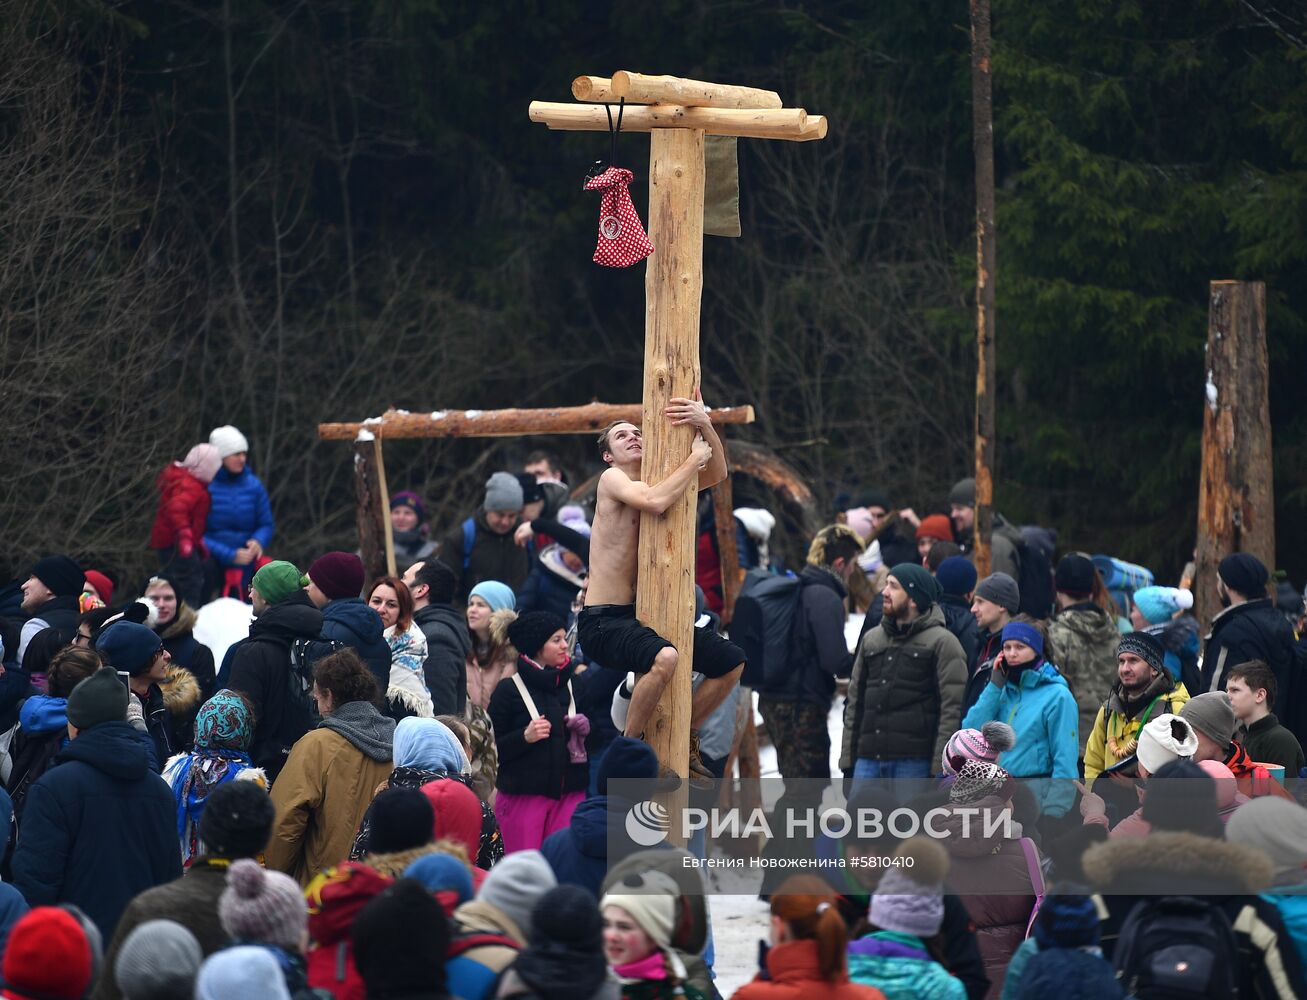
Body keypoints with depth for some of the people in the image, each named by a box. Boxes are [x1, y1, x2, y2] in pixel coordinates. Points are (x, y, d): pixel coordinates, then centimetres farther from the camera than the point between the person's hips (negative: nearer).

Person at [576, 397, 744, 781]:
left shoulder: (657, 479, 13)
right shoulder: (612, 479, -8)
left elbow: (716, 473, 8)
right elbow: (656, 502, -27)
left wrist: (705, 425, -9)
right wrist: (695, 457, -15)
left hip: (640, 616, 9)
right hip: (602, 622, -9)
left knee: (731, 661, 12)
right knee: (664, 657, -38)